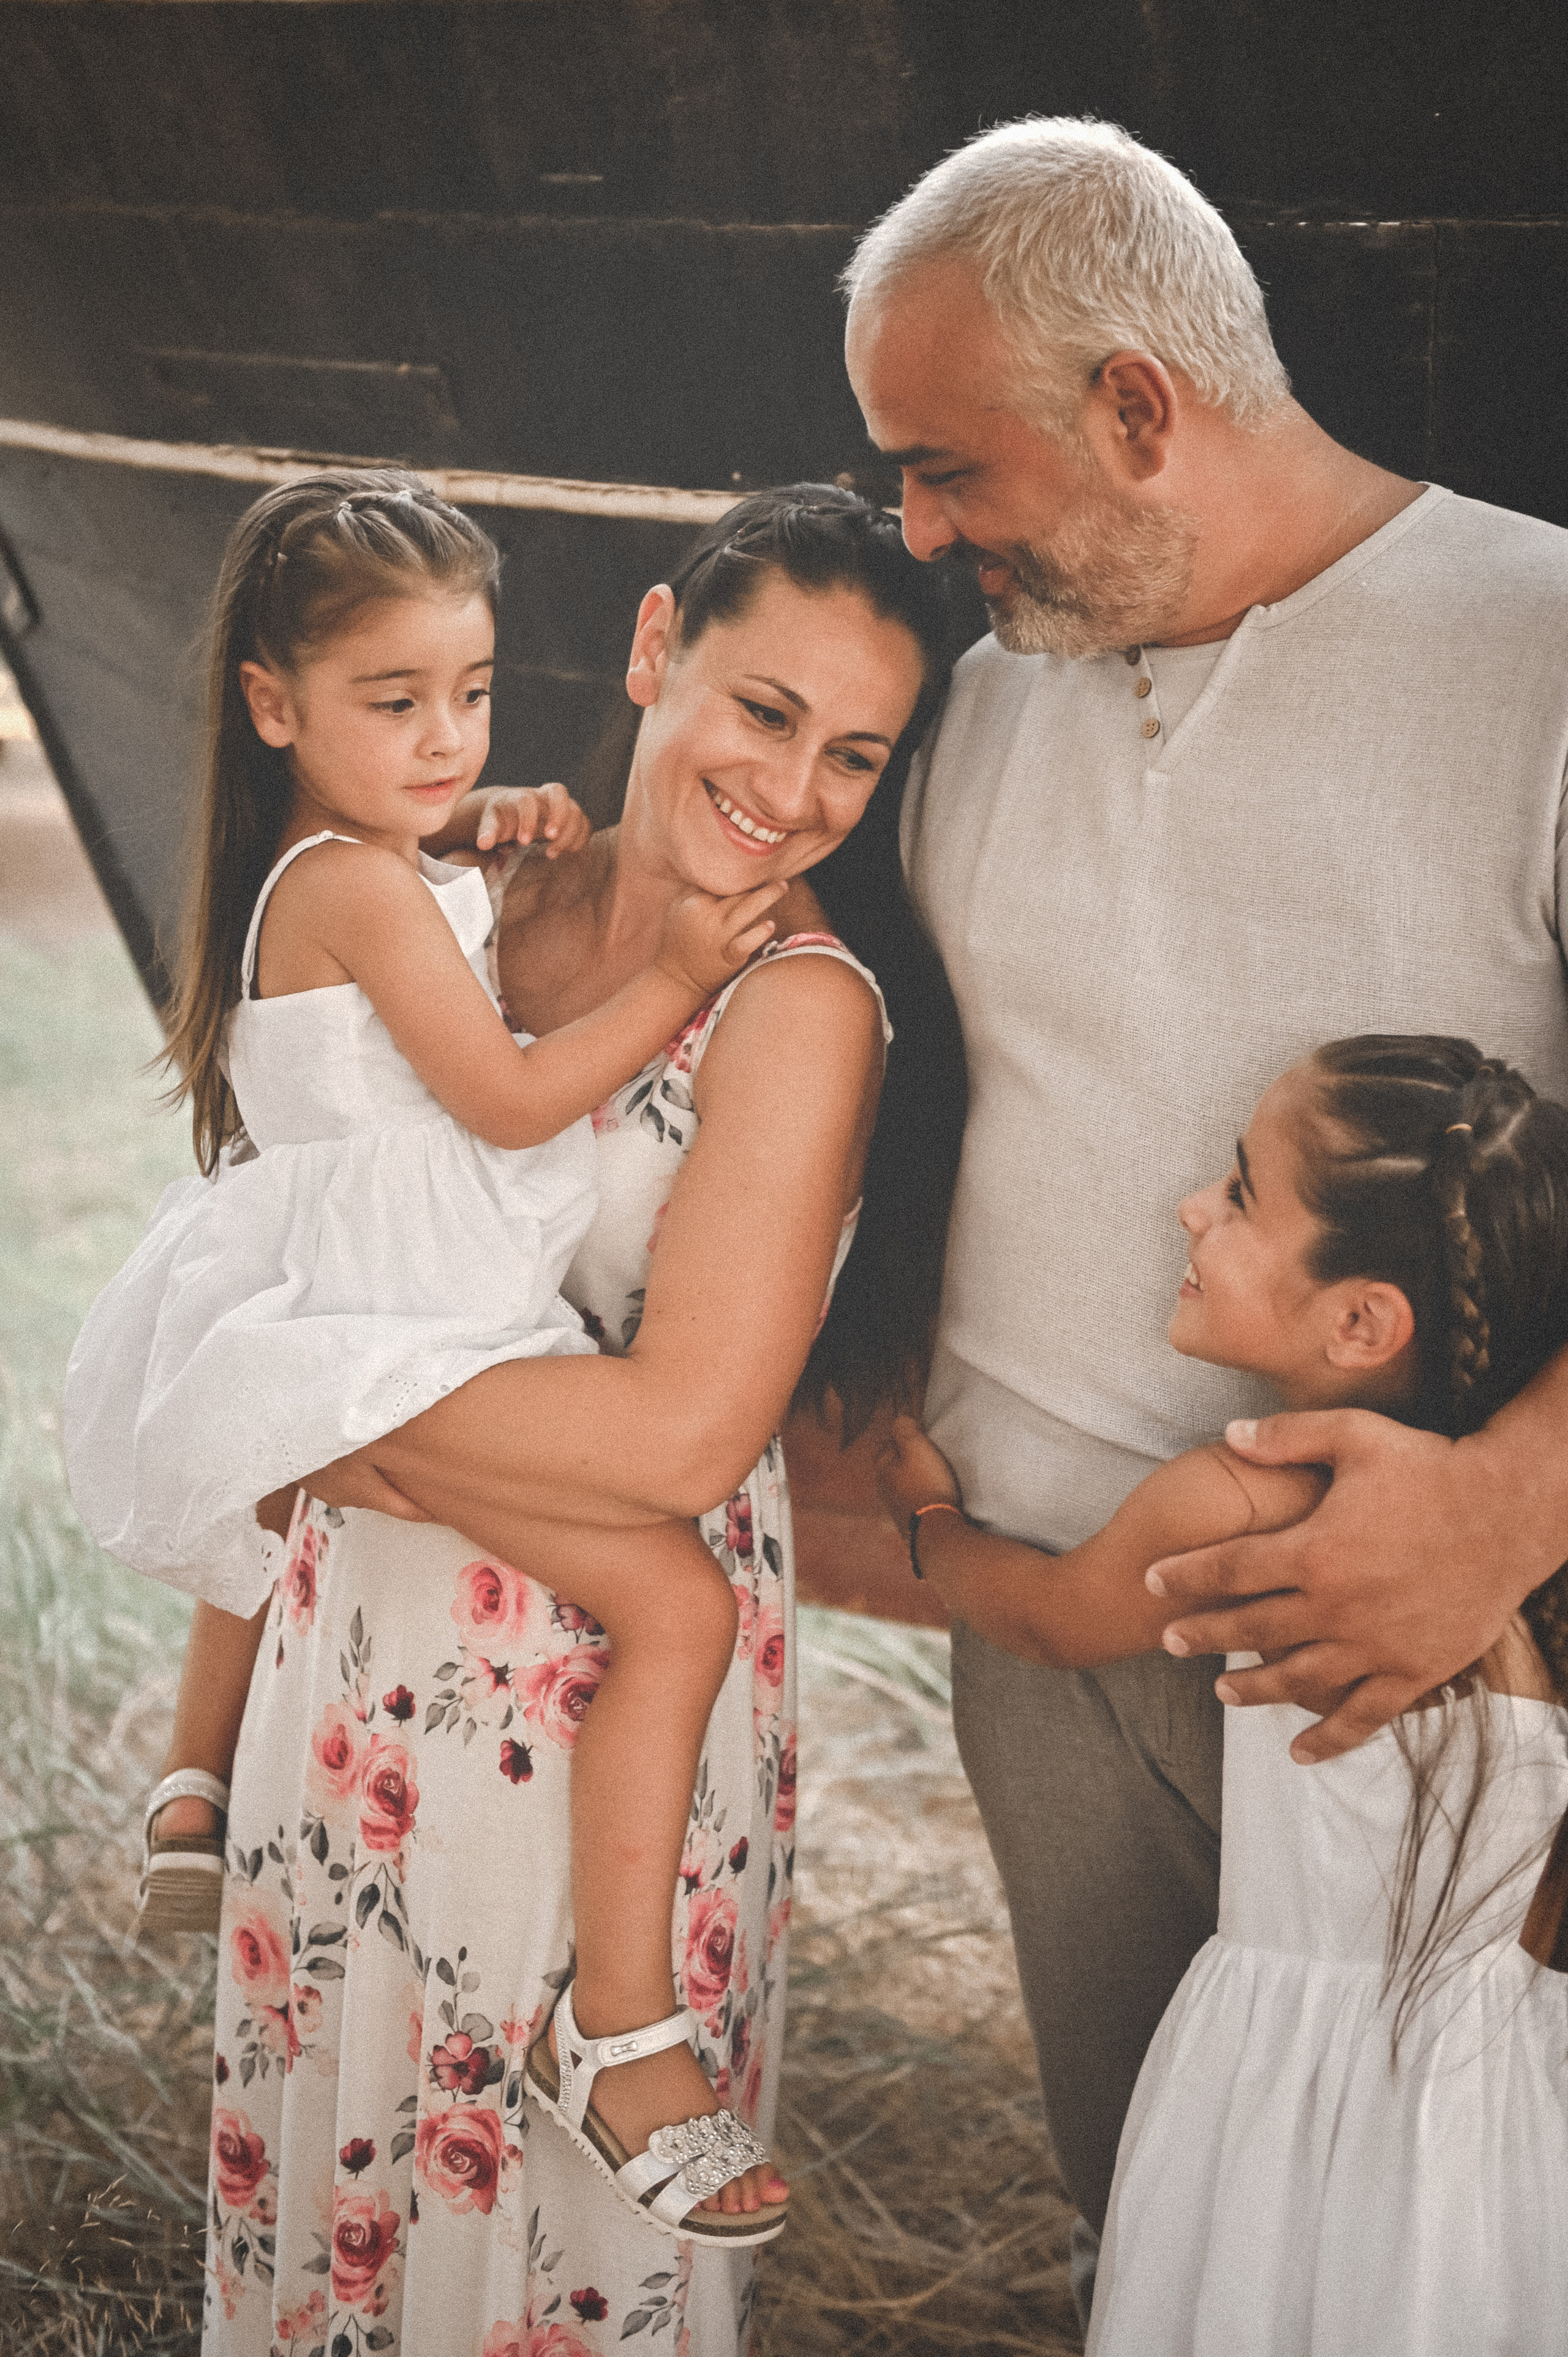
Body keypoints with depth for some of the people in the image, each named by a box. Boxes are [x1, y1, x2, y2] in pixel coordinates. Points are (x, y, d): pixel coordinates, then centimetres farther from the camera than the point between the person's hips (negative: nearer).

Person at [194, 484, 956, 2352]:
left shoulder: (800, 1004, -18)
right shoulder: (500, 898, 1)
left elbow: (680, 1433, -23)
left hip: (593, 1706, -6)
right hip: (360, 1643, 6)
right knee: (332, 2152, 22)